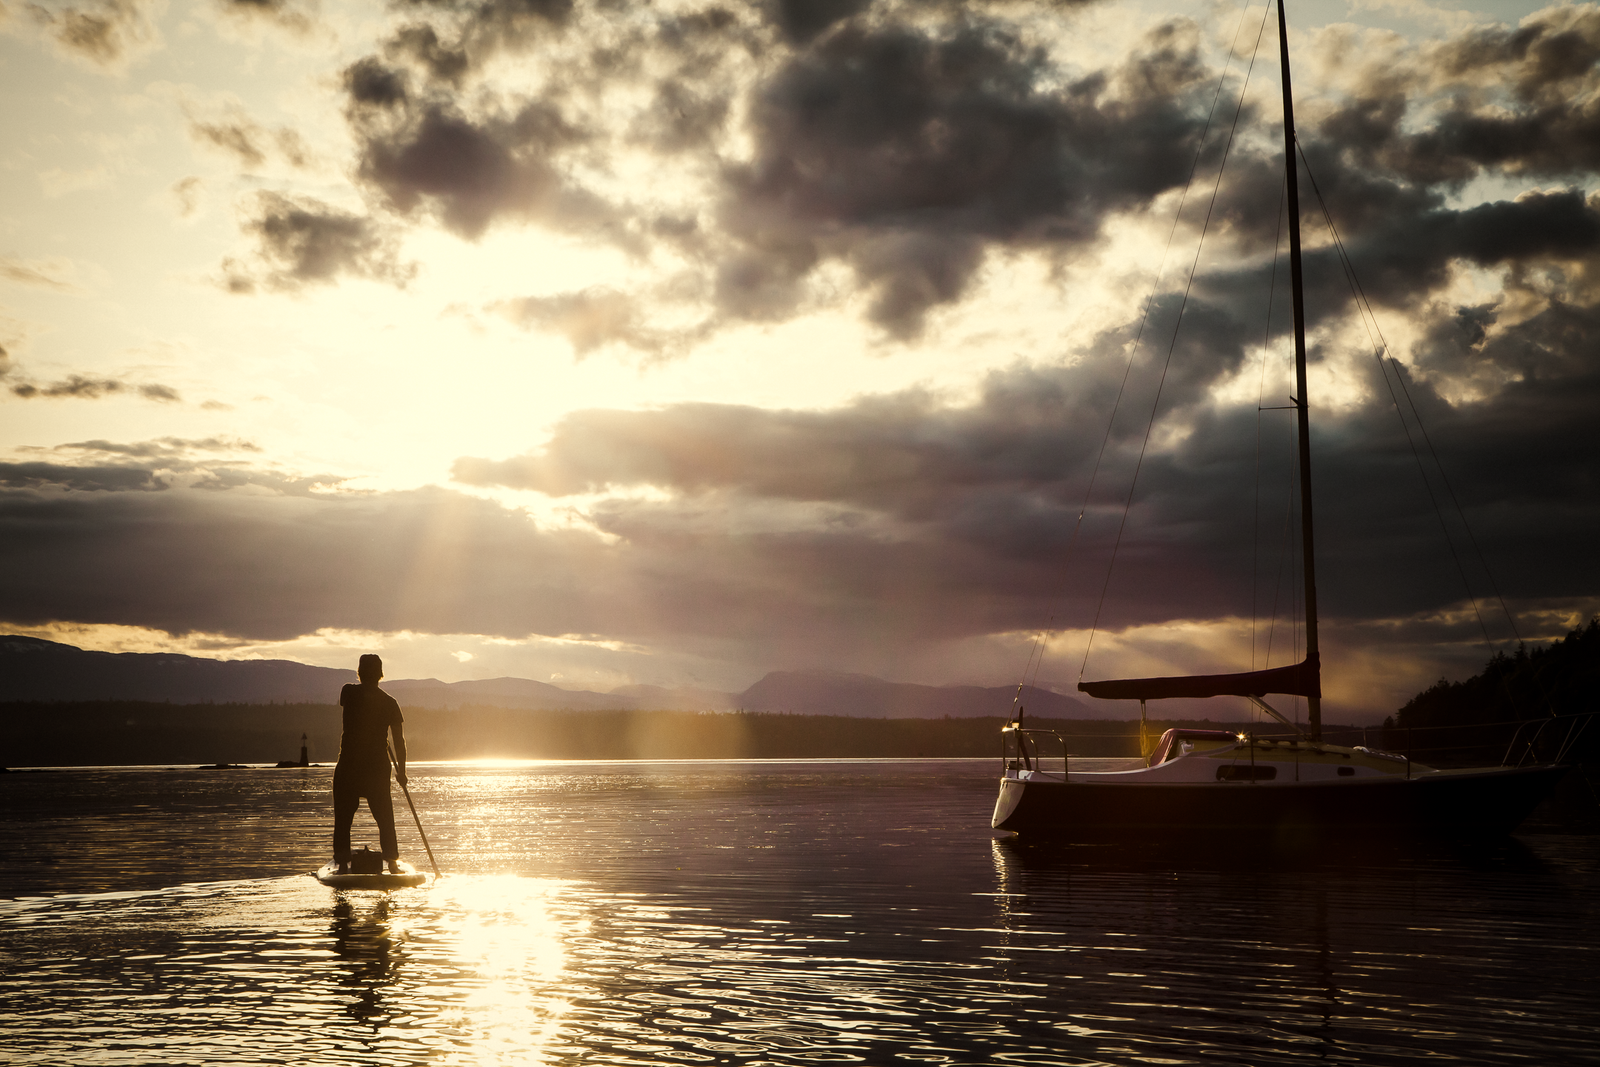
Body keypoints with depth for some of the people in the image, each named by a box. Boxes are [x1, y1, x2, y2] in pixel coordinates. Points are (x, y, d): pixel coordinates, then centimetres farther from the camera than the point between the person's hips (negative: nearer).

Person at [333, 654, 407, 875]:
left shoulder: (349, 693, -6)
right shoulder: (389, 703, -3)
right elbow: (399, 740, 0)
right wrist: (401, 771, 10)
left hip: (348, 766, -1)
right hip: (379, 768, 1)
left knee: (343, 818, 8)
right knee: (385, 818, 12)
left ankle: (343, 864, 5)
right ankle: (392, 861, 12)